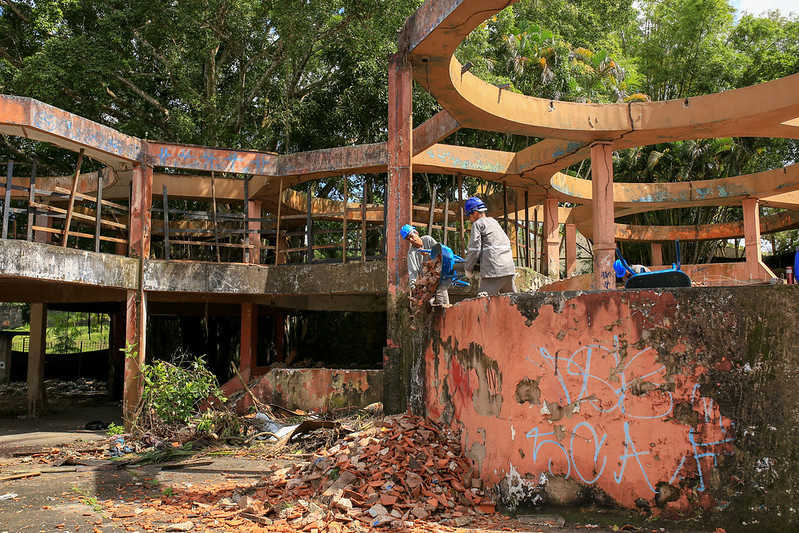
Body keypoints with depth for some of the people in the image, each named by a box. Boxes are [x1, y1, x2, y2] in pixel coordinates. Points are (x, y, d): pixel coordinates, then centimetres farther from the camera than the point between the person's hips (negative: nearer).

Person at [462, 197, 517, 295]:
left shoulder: (477, 224, 2)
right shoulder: (494, 222, 25)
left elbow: (474, 249, -4)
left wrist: (468, 269, 8)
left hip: (494, 271, -8)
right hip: (509, 268, 8)